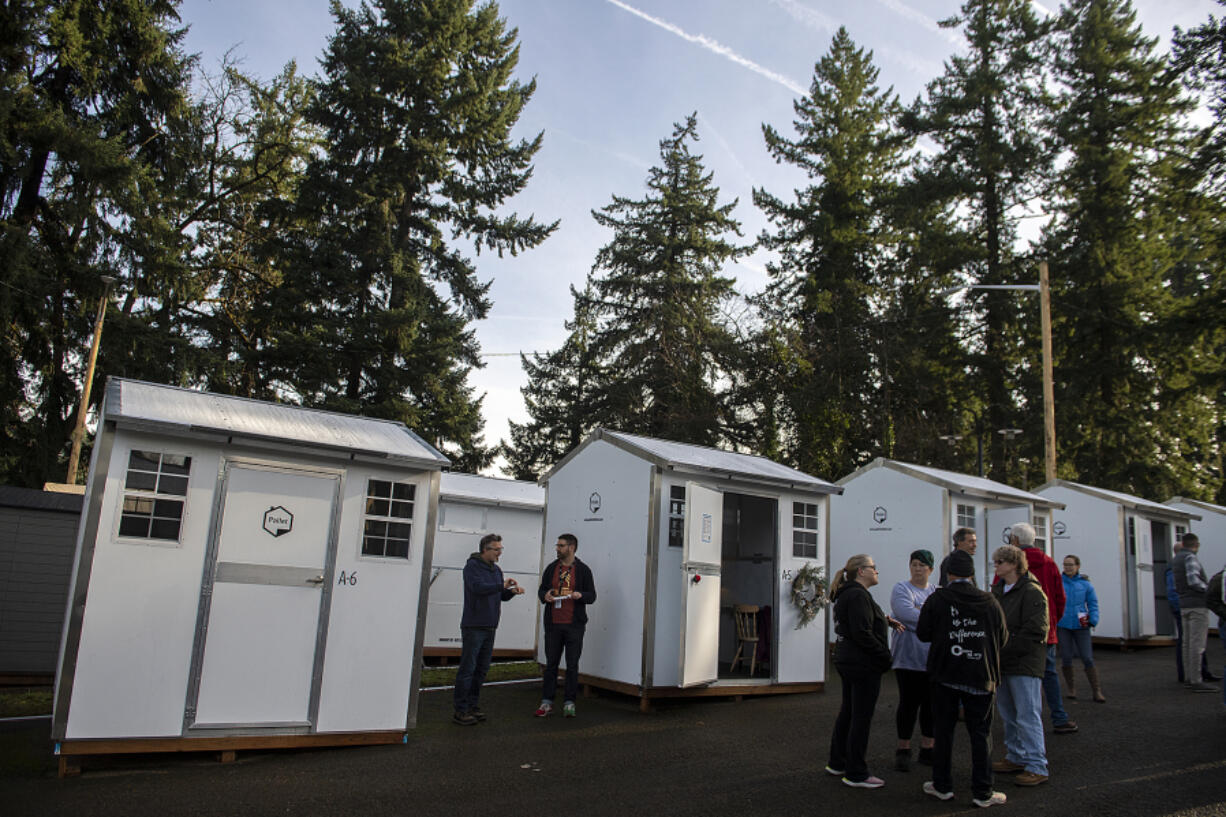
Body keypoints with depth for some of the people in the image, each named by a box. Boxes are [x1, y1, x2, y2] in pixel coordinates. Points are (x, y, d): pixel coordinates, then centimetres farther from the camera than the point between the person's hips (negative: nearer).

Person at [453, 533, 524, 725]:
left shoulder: (496, 569, 16)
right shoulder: (472, 566, -8)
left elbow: (501, 596, 19)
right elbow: (477, 587, -24)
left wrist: (512, 591, -1)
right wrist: (501, 586, -20)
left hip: (490, 627, 8)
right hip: (473, 626, -8)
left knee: (482, 669, 11)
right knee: (468, 669, -6)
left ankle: (473, 706, 20)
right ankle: (461, 711, -1)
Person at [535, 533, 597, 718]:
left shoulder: (583, 570, 1)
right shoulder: (551, 568, 10)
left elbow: (592, 596, 2)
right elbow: (541, 590, 15)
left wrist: (580, 595, -19)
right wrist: (544, 595, -8)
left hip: (574, 625, -2)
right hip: (553, 625, 2)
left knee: (572, 666, 2)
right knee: (551, 664, 7)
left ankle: (569, 703, 11)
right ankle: (546, 702, 14)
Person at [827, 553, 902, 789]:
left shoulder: (846, 594, 14)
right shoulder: (858, 595, -18)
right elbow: (862, 634, -23)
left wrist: (883, 621, 8)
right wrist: (885, 656, -16)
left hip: (846, 661, 10)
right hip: (863, 665, -10)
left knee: (847, 712, 18)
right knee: (861, 718, -2)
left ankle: (837, 763, 29)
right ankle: (856, 774, 5)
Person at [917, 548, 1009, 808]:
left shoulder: (936, 600, -8)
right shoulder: (989, 601, -4)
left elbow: (922, 634, -3)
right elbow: (1002, 638, 5)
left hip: (945, 675, -1)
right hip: (981, 677, 1)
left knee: (943, 730, 10)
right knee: (980, 733, 8)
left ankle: (942, 786, 19)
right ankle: (982, 792, 12)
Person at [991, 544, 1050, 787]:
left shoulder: (1031, 591, -12)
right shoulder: (997, 591, 13)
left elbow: (1033, 632, -17)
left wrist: (1005, 649, -17)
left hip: (1024, 664, -8)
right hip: (1002, 664, 8)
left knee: (1027, 715, -5)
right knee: (1008, 715, 15)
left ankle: (1037, 766, 2)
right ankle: (1017, 758, 27)